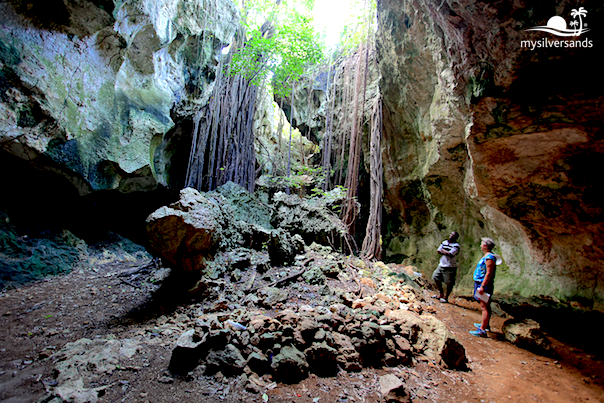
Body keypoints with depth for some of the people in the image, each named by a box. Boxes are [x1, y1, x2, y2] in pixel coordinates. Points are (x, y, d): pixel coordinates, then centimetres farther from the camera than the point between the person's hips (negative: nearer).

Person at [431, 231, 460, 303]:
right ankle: (441, 294, 27)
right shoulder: (444, 242, 10)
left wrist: (443, 251, -7)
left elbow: (450, 254, -23)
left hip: (450, 267, -7)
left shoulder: (456, 246, -11)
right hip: (441, 265, 7)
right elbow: (438, 250, 5)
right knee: (435, 278, 11)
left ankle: (446, 297, 19)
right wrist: (446, 253, -11)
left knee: (449, 283, 2)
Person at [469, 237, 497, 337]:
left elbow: (489, 274, -24)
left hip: (485, 285, -11)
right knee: (486, 306, 20)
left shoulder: (489, 258, -19)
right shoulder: (486, 256, 13)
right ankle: (485, 325, 33)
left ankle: (482, 330, -10)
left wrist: (482, 286, -25)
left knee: (484, 307, -10)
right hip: (482, 284, 11)